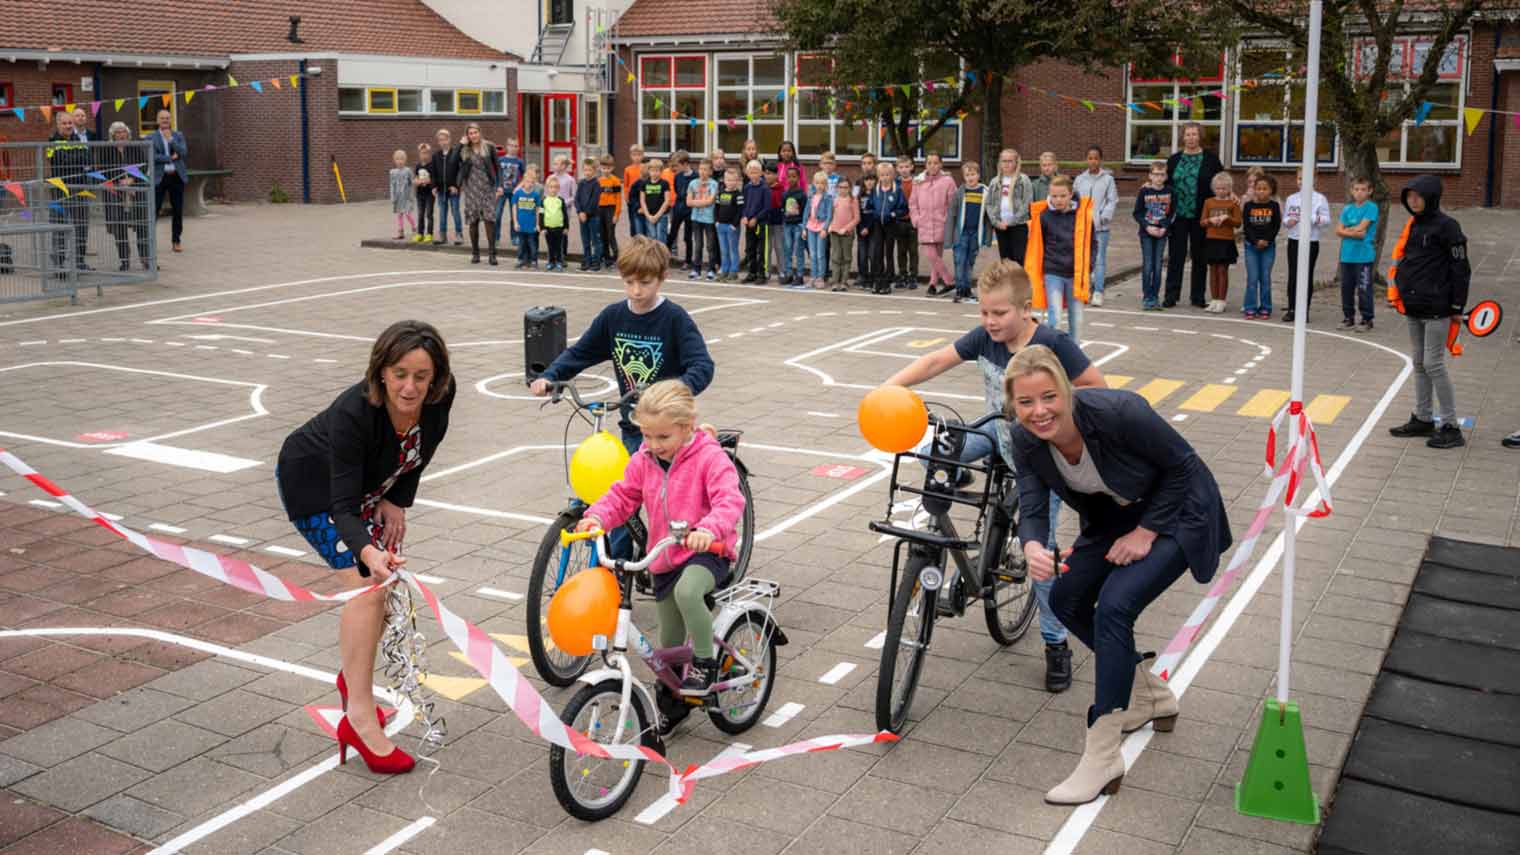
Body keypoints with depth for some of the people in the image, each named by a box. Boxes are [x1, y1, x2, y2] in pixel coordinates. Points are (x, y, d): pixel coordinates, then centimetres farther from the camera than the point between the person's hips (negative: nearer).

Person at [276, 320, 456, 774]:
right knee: (368, 587, -18)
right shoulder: (353, 413, -41)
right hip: (313, 483, -6)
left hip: (369, 482, 6)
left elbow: (422, 447, -3)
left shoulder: (440, 395, -26)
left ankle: (353, 675, 32)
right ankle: (359, 717, -13)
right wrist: (367, 552, -60)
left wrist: (397, 501, -10)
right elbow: (344, 506, -42)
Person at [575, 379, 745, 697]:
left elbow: (729, 500, -27)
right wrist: (597, 517, -15)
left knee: (687, 591, -38)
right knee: (669, 641, 15)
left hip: (706, 551, -6)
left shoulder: (710, 457, -15)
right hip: (664, 559, 6)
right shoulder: (643, 461, 2)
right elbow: (622, 496, 7)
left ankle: (705, 659, -17)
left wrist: (709, 529, -47)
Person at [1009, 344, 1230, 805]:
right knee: (1067, 600, 2)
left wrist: (1145, 533, -21)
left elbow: (1182, 464, -22)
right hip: (1118, 514, 7)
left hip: (1177, 511, -7)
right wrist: (1033, 549, -41)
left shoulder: (1117, 412, -34)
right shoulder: (1026, 440, -17)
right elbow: (1032, 508, -19)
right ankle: (1151, 696, 25)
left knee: (1114, 605, -22)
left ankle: (1101, 760, -15)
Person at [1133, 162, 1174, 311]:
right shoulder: (1144, 191, -4)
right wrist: (1147, 227, -13)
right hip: (1146, 233, -1)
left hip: (1161, 233, 1)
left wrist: (1164, 228, -9)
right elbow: (1137, 213, -2)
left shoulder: (1169, 192, 0)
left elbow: (1172, 213, 4)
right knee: (1147, 266, -2)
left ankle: (1155, 297, 10)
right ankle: (1147, 297, 4)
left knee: (1158, 266, 3)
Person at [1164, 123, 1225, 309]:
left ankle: (1197, 296, 15)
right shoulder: (1174, 159, 10)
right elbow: (1166, 182, 14)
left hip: (1200, 216, -1)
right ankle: (1171, 295, 6)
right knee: (1175, 256, 1)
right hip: (1178, 215, 1)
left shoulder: (1211, 159, 4)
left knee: (1199, 257, 7)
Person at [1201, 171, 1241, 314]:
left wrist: (1227, 217, -17)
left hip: (1226, 241, -3)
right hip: (1211, 240, 3)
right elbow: (1202, 221, 8)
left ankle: (1221, 301, 3)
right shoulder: (1209, 202, 9)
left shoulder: (1233, 203, 1)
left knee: (1223, 270, -2)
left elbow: (1238, 223, -1)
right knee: (1213, 270, 6)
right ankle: (1214, 300, 12)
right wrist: (1210, 220, -12)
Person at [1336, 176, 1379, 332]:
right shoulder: (1348, 209, 11)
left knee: (1364, 289, -4)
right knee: (1346, 287, 11)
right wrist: (1354, 233, -9)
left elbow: (1361, 228, -12)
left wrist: (1347, 229, 0)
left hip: (1364, 255, -6)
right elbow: (1338, 231, 4)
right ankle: (1348, 318, 21)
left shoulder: (1371, 207, -4)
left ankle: (1367, 320, 3)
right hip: (1347, 255, 6)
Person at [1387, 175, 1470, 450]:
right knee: (1419, 363, 13)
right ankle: (1422, 419, 23)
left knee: (1433, 365, -7)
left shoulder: (1446, 226, -11)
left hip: (1436, 308, -8)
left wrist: (1457, 307, -11)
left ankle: (1451, 427, -1)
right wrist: (1398, 293, 16)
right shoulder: (1412, 225, 12)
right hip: (1413, 307, 8)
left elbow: (1461, 269, -10)